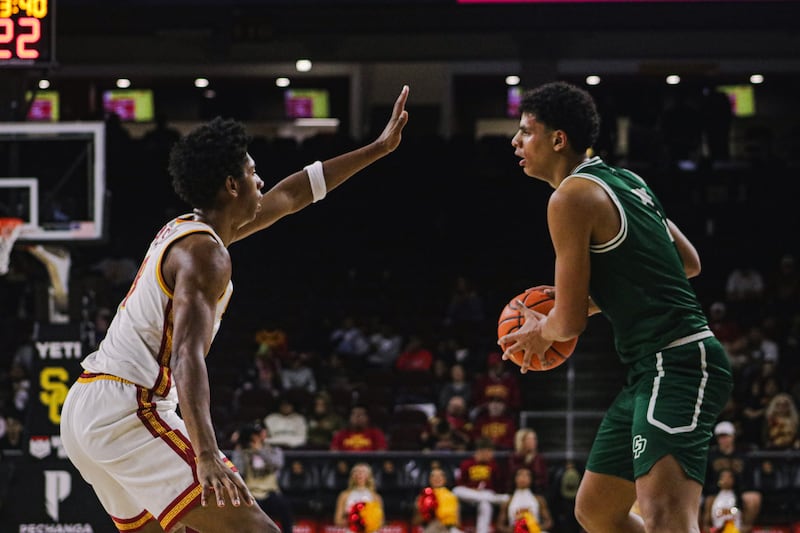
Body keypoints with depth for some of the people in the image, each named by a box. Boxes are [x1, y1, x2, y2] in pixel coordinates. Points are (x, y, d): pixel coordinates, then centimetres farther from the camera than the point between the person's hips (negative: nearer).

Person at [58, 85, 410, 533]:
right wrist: (206, 456, -39)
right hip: (127, 411, -10)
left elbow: (291, 196, 29)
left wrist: (379, 148, 34)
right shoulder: (205, 253, -12)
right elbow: (187, 357, -26)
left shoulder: (187, 230, 18)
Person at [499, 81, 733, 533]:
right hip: (649, 372, 11)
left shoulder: (572, 197, -11)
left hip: (677, 364, -11)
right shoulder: (625, 182, 18)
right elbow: (689, 264, 27)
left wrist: (540, 331, 12)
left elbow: (569, 323, -12)